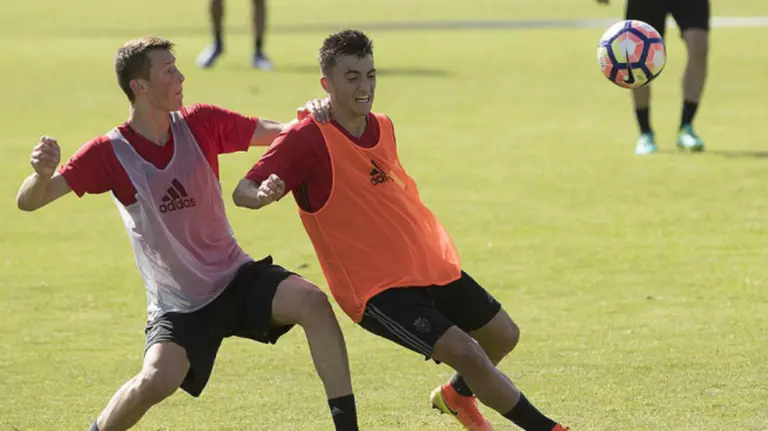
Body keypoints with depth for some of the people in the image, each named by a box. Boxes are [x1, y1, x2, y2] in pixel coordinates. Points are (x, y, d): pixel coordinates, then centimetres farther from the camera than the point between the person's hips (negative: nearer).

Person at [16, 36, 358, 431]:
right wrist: (42, 174, -38)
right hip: (177, 305, -3)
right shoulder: (109, 153, -12)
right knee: (156, 380, -30)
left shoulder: (201, 124, -4)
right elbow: (29, 202, -14)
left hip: (238, 278, 3)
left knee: (312, 301, -23)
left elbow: (277, 132, 4)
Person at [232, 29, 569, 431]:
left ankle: (456, 394, 48)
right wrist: (264, 195, -44)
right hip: (376, 288, -8)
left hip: (432, 266, 8)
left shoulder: (383, 127, 4)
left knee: (503, 335, 18)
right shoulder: (307, 140, -19)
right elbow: (242, 191, -22)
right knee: (467, 353, -21)